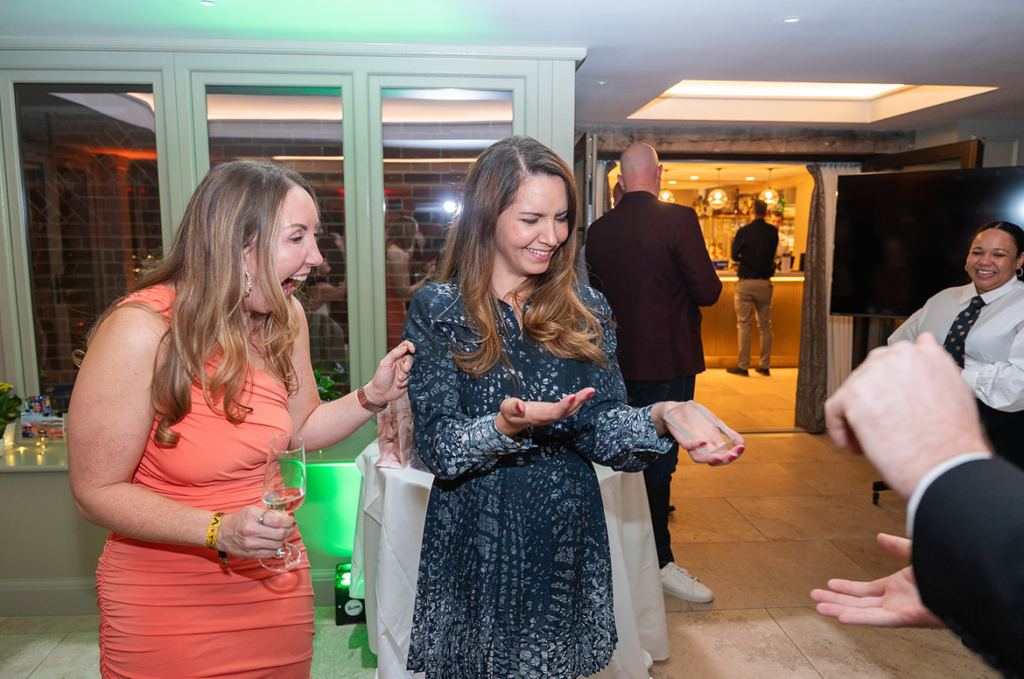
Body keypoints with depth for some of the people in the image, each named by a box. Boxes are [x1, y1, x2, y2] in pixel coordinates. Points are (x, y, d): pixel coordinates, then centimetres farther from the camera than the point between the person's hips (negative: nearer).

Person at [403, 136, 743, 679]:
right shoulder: (437, 310, -8)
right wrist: (506, 426, -30)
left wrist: (659, 418, -23)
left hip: (568, 541, 3)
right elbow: (437, 447, -12)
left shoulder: (586, 311, 2)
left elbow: (601, 428, -3)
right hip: (475, 544, -2)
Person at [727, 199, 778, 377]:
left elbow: (735, 256, 1)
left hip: (745, 282, -3)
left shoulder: (743, 231, -6)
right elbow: (773, 254, 12)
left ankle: (743, 365, 0)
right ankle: (765, 365, 12)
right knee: (765, 325, 9)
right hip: (765, 283, 3)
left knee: (743, 324, 0)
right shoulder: (773, 231, 3)